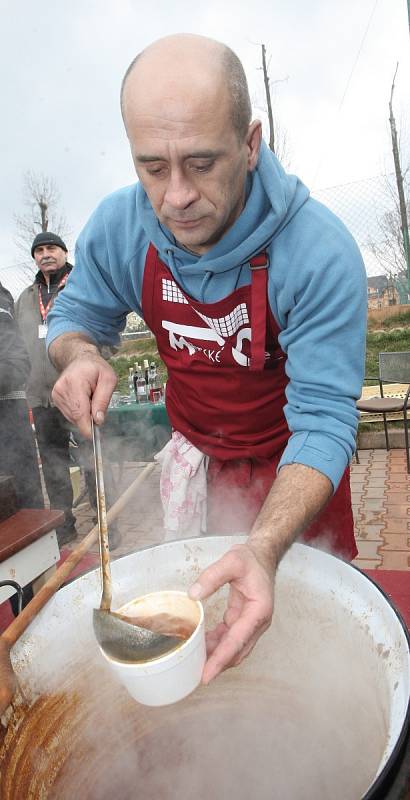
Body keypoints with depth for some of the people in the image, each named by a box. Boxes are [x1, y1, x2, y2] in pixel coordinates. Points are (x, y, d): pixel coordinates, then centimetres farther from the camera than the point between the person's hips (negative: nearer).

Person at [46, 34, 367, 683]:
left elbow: (323, 418, -31)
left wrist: (265, 548, -47)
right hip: (193, 449, 4)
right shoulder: (117, 227, -18)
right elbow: (74, 316, -2)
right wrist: (78, 354, -27)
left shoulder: (321, 253, -30)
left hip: (288, 457, -3)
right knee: (184, 591, 25)